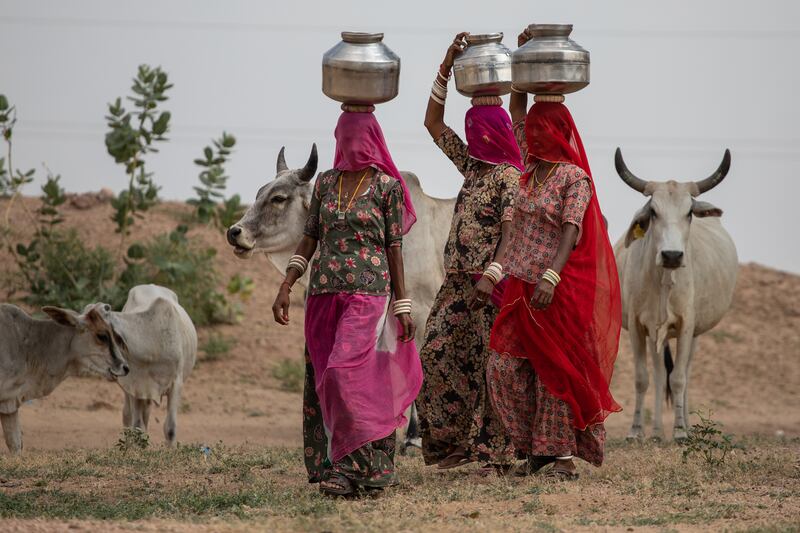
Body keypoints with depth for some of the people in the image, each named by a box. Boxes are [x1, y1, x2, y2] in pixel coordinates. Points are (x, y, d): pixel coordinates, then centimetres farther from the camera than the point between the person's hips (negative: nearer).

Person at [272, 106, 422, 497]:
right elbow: (309, 238, 14)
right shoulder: (326, 182, 12)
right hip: (324, 292, 5)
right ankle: (376, 465, 9)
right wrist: (286, 288, 5)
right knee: (329, 384, 3)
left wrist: (402, 304, -1)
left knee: (346, 373, -19)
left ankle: (349, 465, -16)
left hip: (368, 292, -5)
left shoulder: (387, 186, 1)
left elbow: (395, 247, 1)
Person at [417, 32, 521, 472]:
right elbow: (433, 123, 20)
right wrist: (447, 65, 13)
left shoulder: (509, 177, -8)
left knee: (492, 363, -5)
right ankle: (455, 442, 11)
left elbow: (510, 229, -17)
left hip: (489, 283, -8)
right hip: (458, 280, 8)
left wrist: (492, 274, -29)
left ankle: (496, 451, -2)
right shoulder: (471, 166, 15)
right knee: (438, 353, 4)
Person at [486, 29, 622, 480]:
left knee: (556, 370, -3)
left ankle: (562, 455, 3)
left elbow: (571, 232, -17)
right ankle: (535, 449, 11)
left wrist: (551, 277, -29)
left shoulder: (574, 178, -8)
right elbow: (517, 109, 18)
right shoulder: (532, 168, 12)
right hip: (521, 287, 7)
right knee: (506, 368, 2)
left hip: (559, 290, -7)